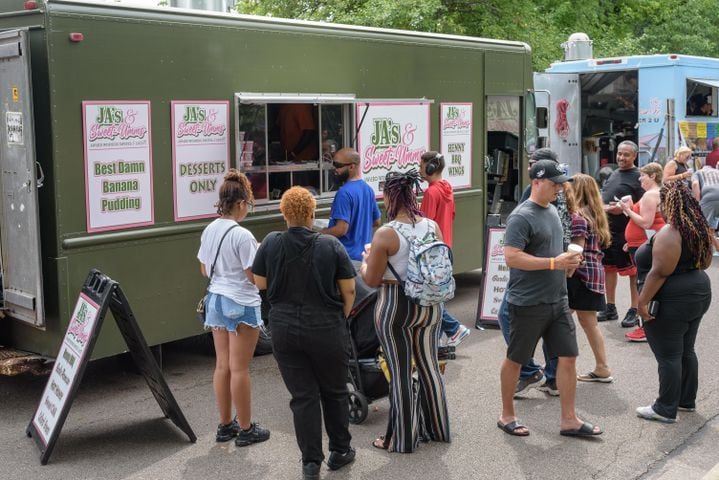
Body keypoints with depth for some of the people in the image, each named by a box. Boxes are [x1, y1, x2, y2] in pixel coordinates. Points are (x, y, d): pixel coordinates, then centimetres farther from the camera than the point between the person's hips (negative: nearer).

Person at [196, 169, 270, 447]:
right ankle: (245, 429, 12)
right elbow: (254, 277, -16)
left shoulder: (209, 231, 5)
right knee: (239, 368, 1)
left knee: (222, 365, 13)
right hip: (241, 304, -7)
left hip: (215, 300, 7)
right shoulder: (242, 236, -18)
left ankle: (225, 425, 22)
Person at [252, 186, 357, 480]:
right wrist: (341, 317, 11)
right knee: (334, 392, 16)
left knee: (302, 396, 8)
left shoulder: (270, 244, -6)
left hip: (284, 330, 2)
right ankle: (339, 451, 29)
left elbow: (260, 284, 4)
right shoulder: (331, 246, -10)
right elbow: (349, 291, -5)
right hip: (326, 329, -1)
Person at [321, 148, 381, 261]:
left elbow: (341, 229, -23)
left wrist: (318, 233, -8)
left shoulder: (344, 193, -20)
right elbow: (376, 222, 16)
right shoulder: (368, 189, 6)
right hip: (364, 255, 9)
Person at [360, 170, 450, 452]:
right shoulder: (432, 226, -2)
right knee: (429, 365, 18)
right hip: (430, 304, 6)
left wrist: (366, 261, 7)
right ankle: (436, 428, 32)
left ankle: (402, 439, 17)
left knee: (401, 372, 5)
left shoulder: (385, 234, -18)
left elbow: (371, 280, -12)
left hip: (396, 307, -5)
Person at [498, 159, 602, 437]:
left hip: (557, 300, 8)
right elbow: (511, 257, -24)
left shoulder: (552, 211, 12)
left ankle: (569, 420, 16)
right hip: (528, 303, -8)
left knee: (568, 357, 6)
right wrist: (554, 263, -23)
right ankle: (507, 416, 23)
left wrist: (568, 261, 6)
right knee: (515, 360, 7)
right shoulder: (522, 217, -16)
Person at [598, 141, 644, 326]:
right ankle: (610, 309, 26)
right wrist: (603, 208, 6)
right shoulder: (614, 174, 15)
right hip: (607, 229, 8)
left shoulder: (638, 176, -9)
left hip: (627, 232, -8)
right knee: (609, 268, 15)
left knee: (633, 272, 0)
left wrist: (624, 209, -24)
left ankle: (634, 311, 8)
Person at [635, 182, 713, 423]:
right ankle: (687, 400, 30)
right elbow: (705, 263, 17)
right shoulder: (699, 228, 7)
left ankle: (666, 409, 6)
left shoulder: (669, 233, -21)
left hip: (671, 303, -9)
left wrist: (643, 301, -22)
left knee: (668, 356, -1)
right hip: (698, 295, 10)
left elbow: (659, 272, -25)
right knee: (686, 351, 19)